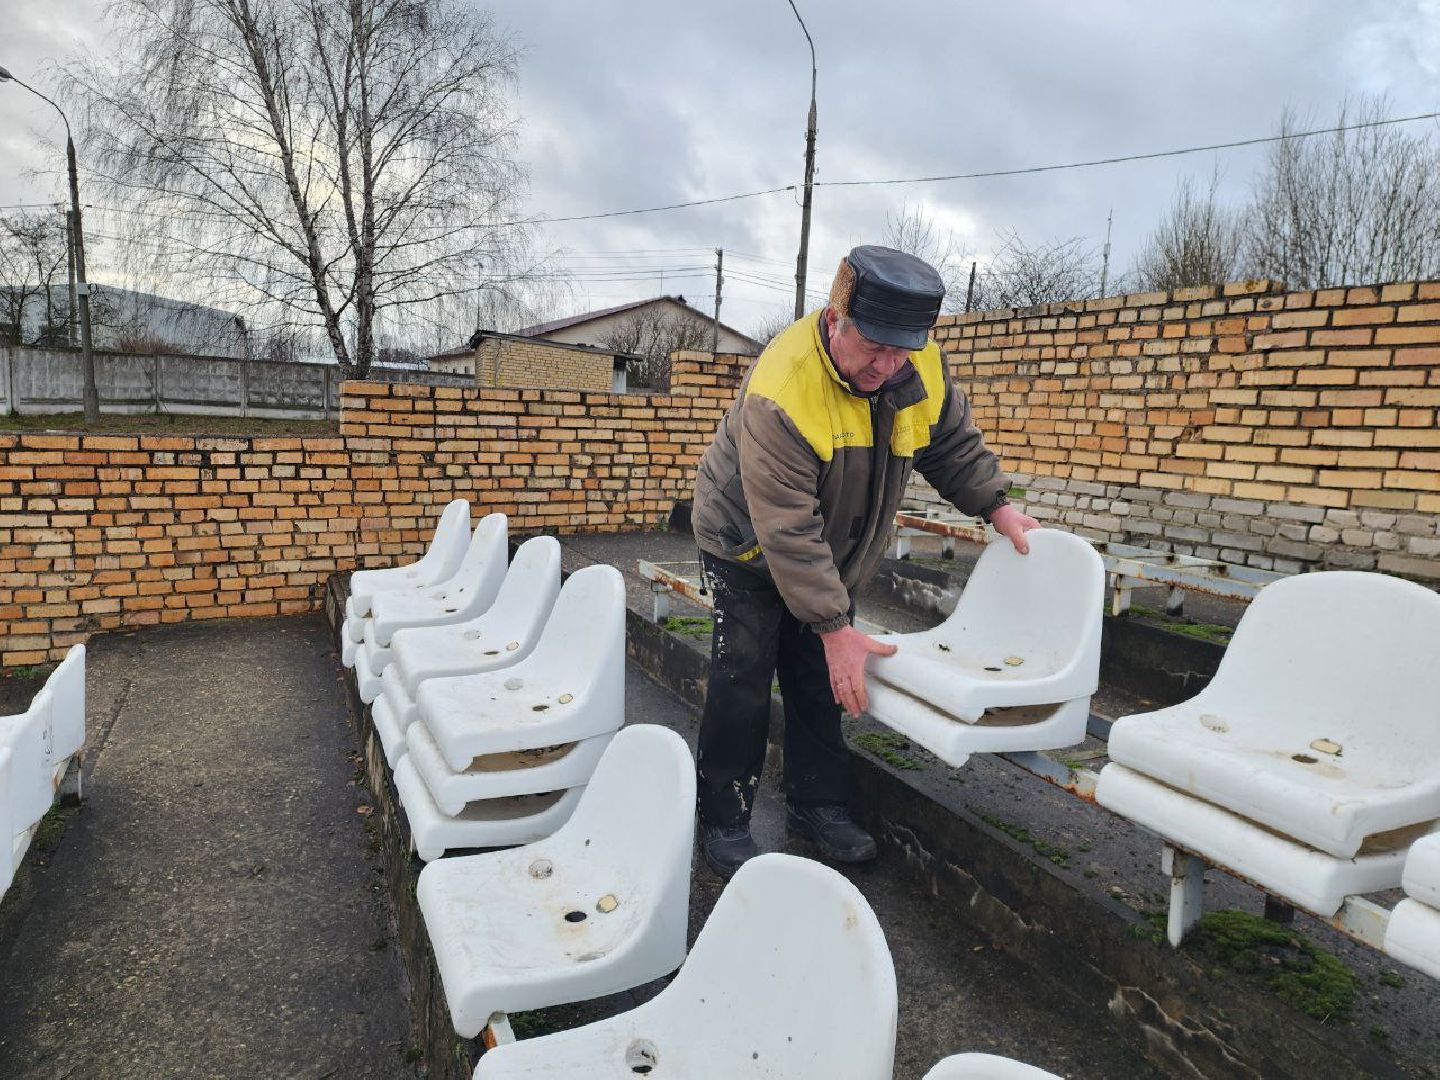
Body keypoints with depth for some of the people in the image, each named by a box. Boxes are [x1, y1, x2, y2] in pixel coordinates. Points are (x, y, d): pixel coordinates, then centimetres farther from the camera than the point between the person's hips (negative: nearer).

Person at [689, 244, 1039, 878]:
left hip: (831, 554, 6)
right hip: (750, 547, -5)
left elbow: (952, 445, 5)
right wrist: (834, 628, -34)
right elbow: (787, 531, -34)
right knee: (743, 683, -6)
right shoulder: (779, 393, -36)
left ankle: (817, 805, 25)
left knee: (823, 683, 10)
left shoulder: (921, 367, -16)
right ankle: (722, 822, 9)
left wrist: (996, 506, -7)